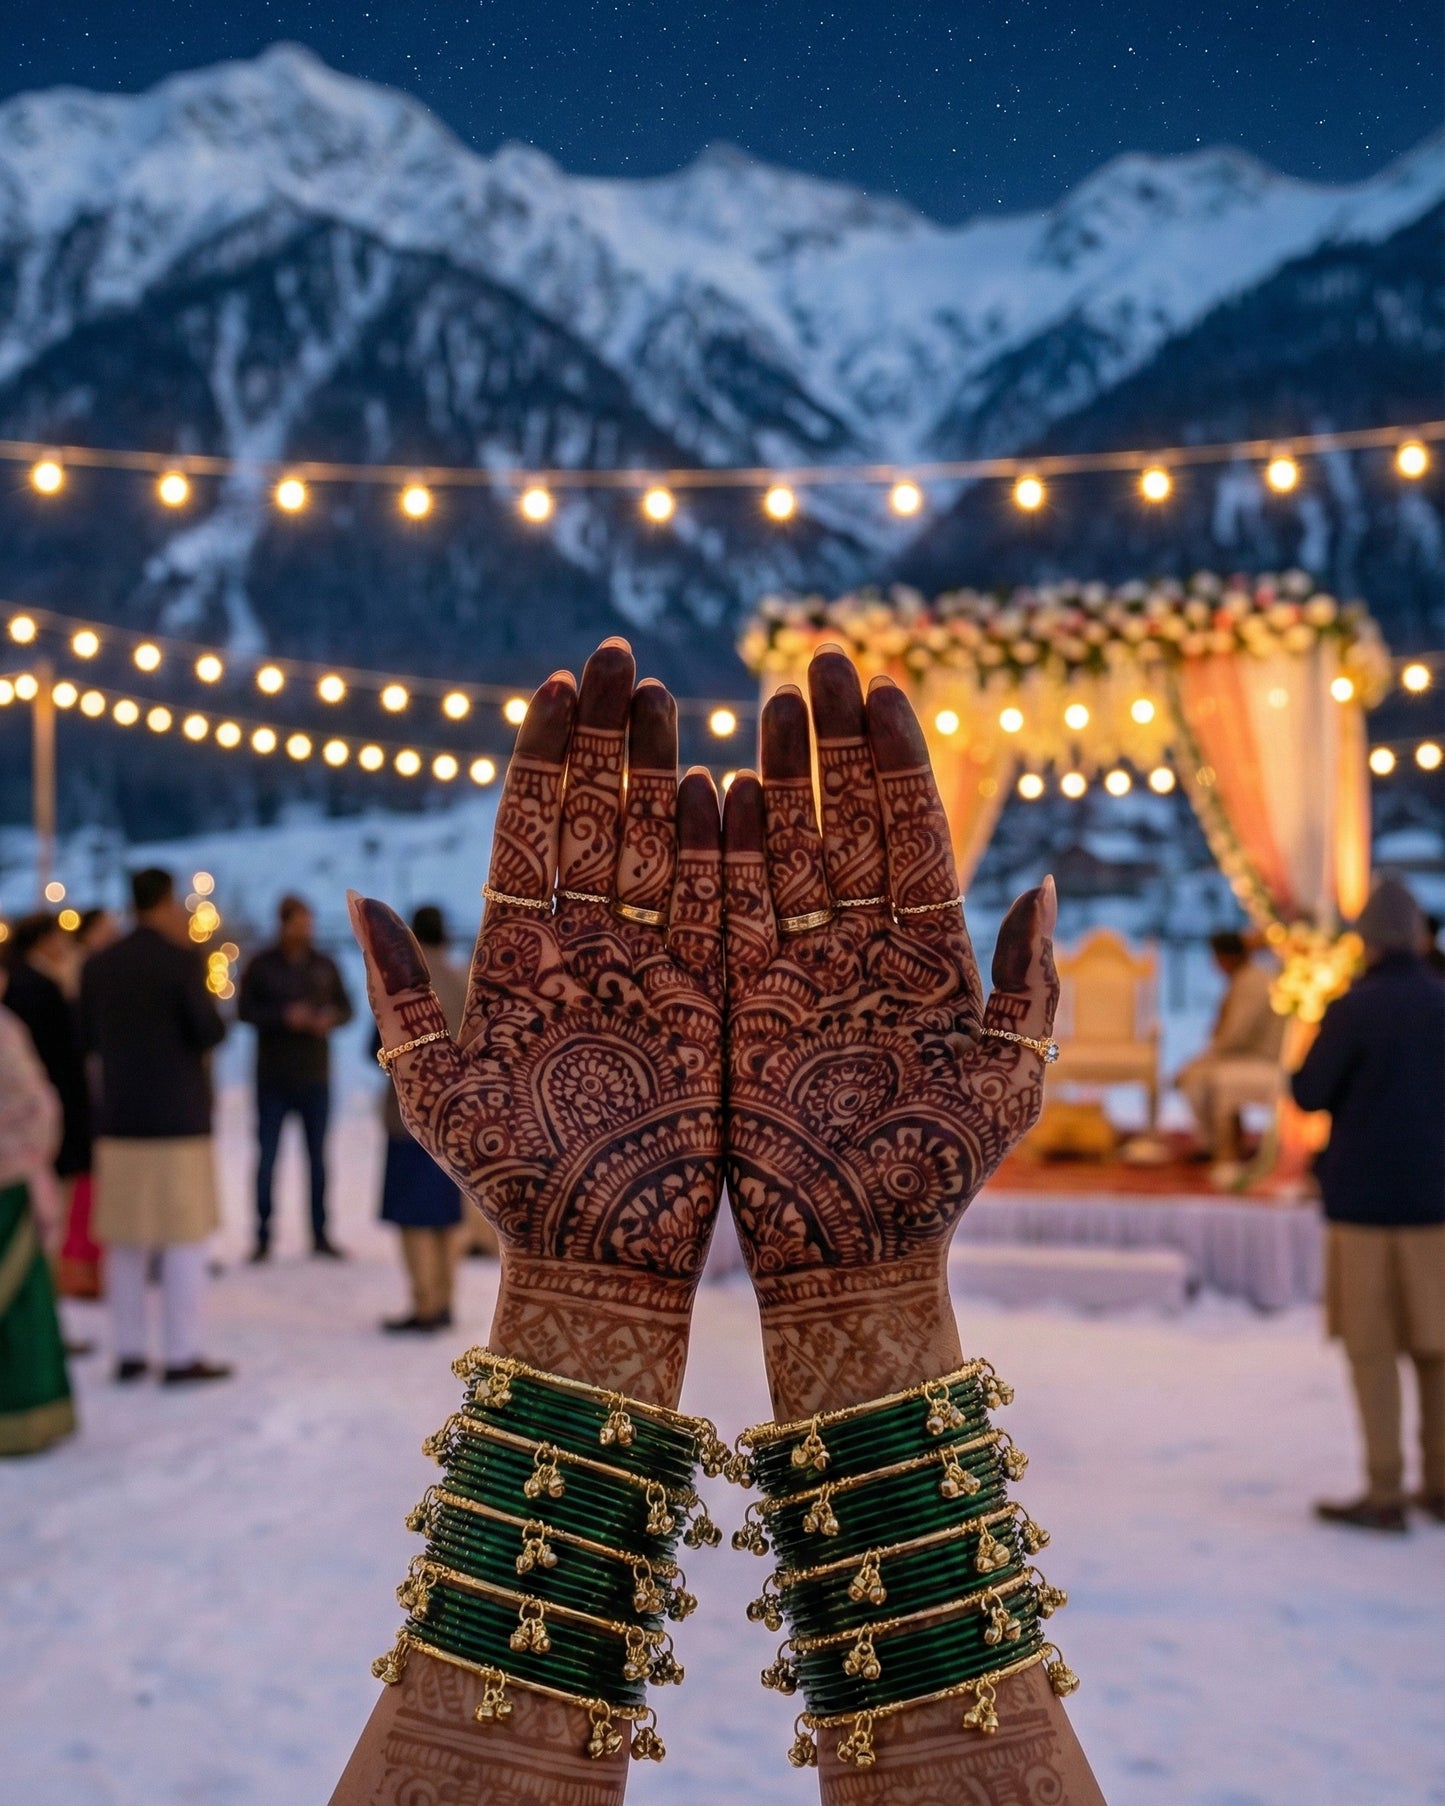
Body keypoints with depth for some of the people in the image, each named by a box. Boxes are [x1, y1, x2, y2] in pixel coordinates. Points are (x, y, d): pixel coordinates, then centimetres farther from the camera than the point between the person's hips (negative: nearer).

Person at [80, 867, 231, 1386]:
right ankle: (182, 1356, 2)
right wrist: (207, 1011, 6)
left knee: (125, 1243, 11)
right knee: (184, 1236, 1)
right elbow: (210, 1032, -14)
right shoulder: (181, 960, -12)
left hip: (118, 1116, 5)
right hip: (177, 1116, -5)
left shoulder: (98, 965, 5)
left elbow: (87, 1038, 9)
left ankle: (129, 1352, 16)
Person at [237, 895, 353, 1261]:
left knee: (317, 1156, 7)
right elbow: (245, 1010, -5)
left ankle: (320, 1235, 15)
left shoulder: (324, 965, 6)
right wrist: (284, 1016, -19)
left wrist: (331, 1018, -13)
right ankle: (263, 1237, 6)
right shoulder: (262, 965, -1)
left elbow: (345, 1007, 10)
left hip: (315, 1076, 3)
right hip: (273, 1079, -2)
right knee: (267, 1155, -1)